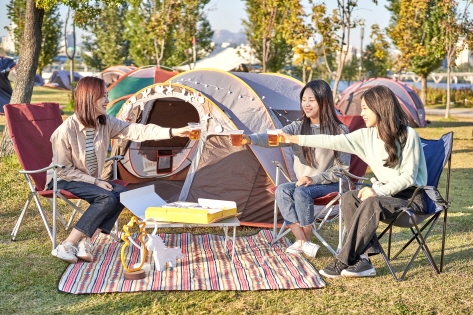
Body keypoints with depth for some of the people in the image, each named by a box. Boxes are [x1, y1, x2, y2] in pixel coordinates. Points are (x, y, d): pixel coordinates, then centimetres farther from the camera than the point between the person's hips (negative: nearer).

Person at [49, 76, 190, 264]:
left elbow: (136, 131, -13)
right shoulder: (66, 130, -24)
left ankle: (86, 242, -16)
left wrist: (173, 132, -23)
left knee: (121, 193, -17)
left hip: (89, 180, 7)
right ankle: (65, 246, -24)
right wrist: (95, 181, -20)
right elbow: (63, 170, -18)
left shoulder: (106, 123, -6)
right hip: (63, 180, -7)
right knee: (106, 198, -27)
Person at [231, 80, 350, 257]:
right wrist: (250, 139, -39)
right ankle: (302, 242, -26)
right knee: (282, 190, -25)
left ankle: (304, 241, -16)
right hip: (303, 184, 4)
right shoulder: (298, 127, 1)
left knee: (302, 192, -32)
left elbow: (343, 168, -9)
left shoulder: (339, 131, -9)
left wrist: (315, 179, -20)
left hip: (329, 185, -4)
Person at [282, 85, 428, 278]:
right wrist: (294, 139, -7)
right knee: (348, 198, -17)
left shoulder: (407, 136, -17)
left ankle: (343, 263, -25)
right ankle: (362, 259, -22)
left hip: (411, 197, -7)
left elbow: (408, 176, -17)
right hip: (385, 193, 7)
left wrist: (379, 192, -26)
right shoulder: (367, 135, 1)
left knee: (371, 203, -33)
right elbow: (334, 141, -3)